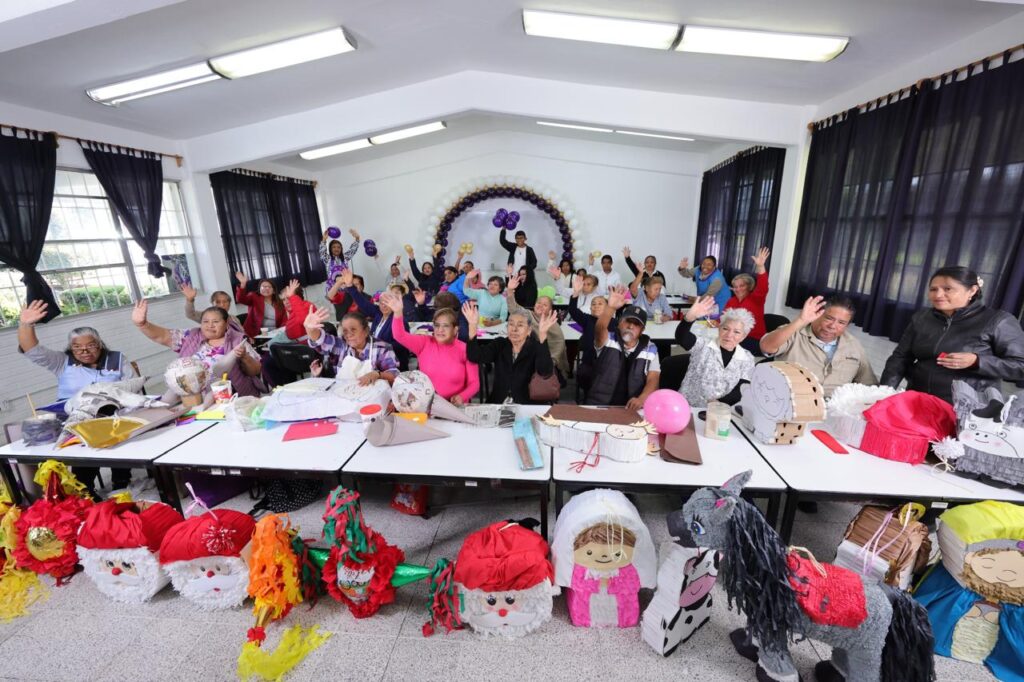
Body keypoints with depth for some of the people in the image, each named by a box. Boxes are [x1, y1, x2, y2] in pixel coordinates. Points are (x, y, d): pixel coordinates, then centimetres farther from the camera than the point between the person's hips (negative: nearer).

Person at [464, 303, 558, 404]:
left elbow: (545, 372, -26)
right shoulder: (499, 344, 3)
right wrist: (473, 325, -22)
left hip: (526, 406, -2)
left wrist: (542, 334, -35)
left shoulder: (535, 348, -6)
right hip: (496, 403, 2)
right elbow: (475, 357, -10)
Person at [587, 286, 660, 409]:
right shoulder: (608, 341, 2)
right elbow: (600, 329, -20)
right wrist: (611, 307, -39)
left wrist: (641, 399, -20)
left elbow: (653, 380, 0)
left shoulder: (650, 349, 7)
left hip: (632, 407, 2)